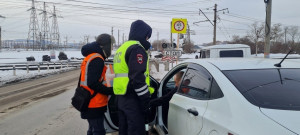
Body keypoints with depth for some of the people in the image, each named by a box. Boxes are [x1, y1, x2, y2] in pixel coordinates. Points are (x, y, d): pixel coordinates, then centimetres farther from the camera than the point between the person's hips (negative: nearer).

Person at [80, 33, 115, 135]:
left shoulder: (89, 57, 15)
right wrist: (111, 91, -15)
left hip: (89, 103, 10)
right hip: (95, 105, -10)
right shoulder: (97, 60, -17)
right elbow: (93, 83, -23)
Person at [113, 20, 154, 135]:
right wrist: (146, 100, -18)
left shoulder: (122, 48, 21)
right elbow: (137, 77, -21)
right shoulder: (136, 48, -11)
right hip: (133, 98, -10)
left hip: (121, 97, 10)